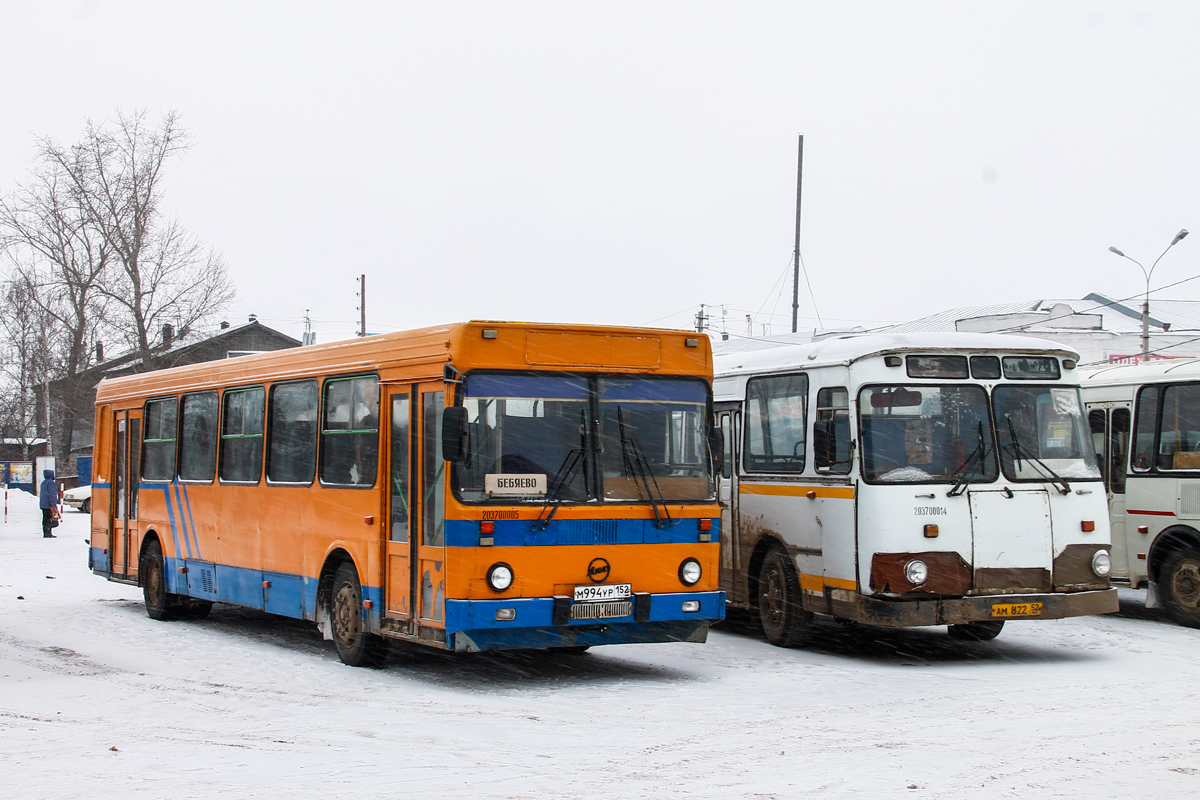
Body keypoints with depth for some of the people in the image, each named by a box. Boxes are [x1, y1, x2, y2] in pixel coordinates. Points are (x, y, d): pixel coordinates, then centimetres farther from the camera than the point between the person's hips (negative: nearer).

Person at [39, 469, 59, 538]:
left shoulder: (43, 483, 18)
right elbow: (51, 494, -18)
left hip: (43, 504, 9)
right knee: (49, 519, -8)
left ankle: (45, 533, 13)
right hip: (49, 505, -9)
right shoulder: (51, 483, -12)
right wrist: (53, 504, -19)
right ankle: (48, 533, -12)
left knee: (45, 519, 11)